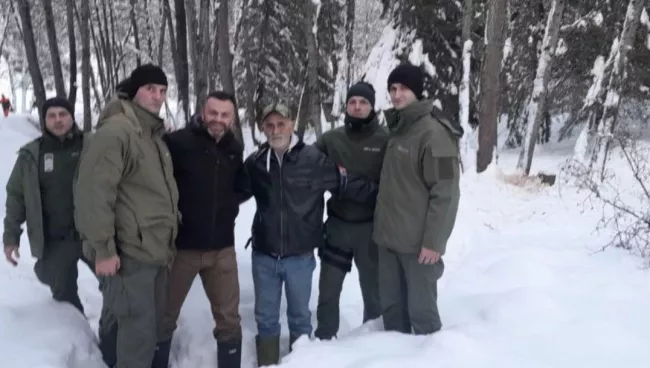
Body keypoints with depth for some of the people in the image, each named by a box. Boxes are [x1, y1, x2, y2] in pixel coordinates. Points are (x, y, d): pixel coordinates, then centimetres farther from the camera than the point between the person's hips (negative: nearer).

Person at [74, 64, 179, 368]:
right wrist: (103, 248, -22)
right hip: (128, 253, -9)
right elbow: (93, 192, -22)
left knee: (149, 327, 19)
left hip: (155, 251, 9)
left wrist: (167, 242, 22)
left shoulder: (154, 136, 15)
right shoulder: (115, 131, -15)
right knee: (139, 332, -7)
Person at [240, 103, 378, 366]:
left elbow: (348, 185, -5)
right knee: (265, 317, 15)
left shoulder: (314, 158, -11)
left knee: (299, 316, 16)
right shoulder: (255, 162, -2)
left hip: (300, 255, -2)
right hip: (263, 254, 2)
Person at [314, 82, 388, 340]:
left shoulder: (385, 140, -8)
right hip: (337, 224, 2)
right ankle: (324, 337, 29)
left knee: (373, 288, 14)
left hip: (371, 226, -2)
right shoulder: (330, 139, 0)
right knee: (328, 288, 11)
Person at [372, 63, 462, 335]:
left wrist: (434, 241, -18)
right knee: (391, 306, 15)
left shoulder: (433, 132, -13)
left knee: (421, 308, 1)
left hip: (418, 242, -8)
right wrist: (381, 226, 17)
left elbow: (445, 192, -17)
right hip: (389, 238, 8)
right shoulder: (395, 129, 12)